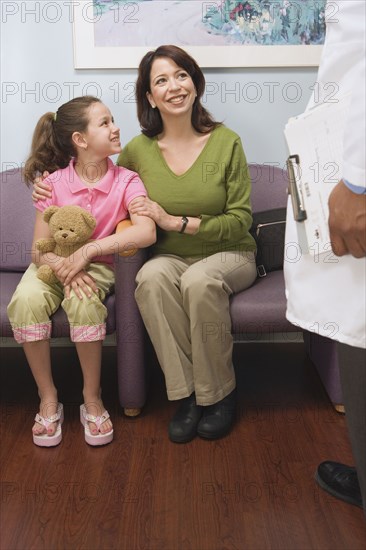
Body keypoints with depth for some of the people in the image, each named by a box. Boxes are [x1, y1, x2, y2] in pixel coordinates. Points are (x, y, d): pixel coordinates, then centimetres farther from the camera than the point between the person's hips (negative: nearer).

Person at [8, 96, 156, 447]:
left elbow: (146, 232, -29)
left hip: (98, 266, -1)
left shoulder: (126, 181, -10)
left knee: (83, 300, -35)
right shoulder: (54, 183, -8)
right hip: (54, 265, 1)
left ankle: (92, 399, -14)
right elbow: (39, 249, -10)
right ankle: (48, 399, -13)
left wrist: (86, 252, -32)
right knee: (26, 300, -30)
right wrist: (63, 268, -32)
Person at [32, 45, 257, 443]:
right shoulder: (138, 150, -1)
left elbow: (239, 221, -6)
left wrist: (176, 221, -16)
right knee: (151, 277, -33)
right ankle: (186, 395, -22)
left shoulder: (226, 142, -6)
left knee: (200, 281, -35)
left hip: (227, 255, -1)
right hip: (171, 257, 2)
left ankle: (219, 394, -15)